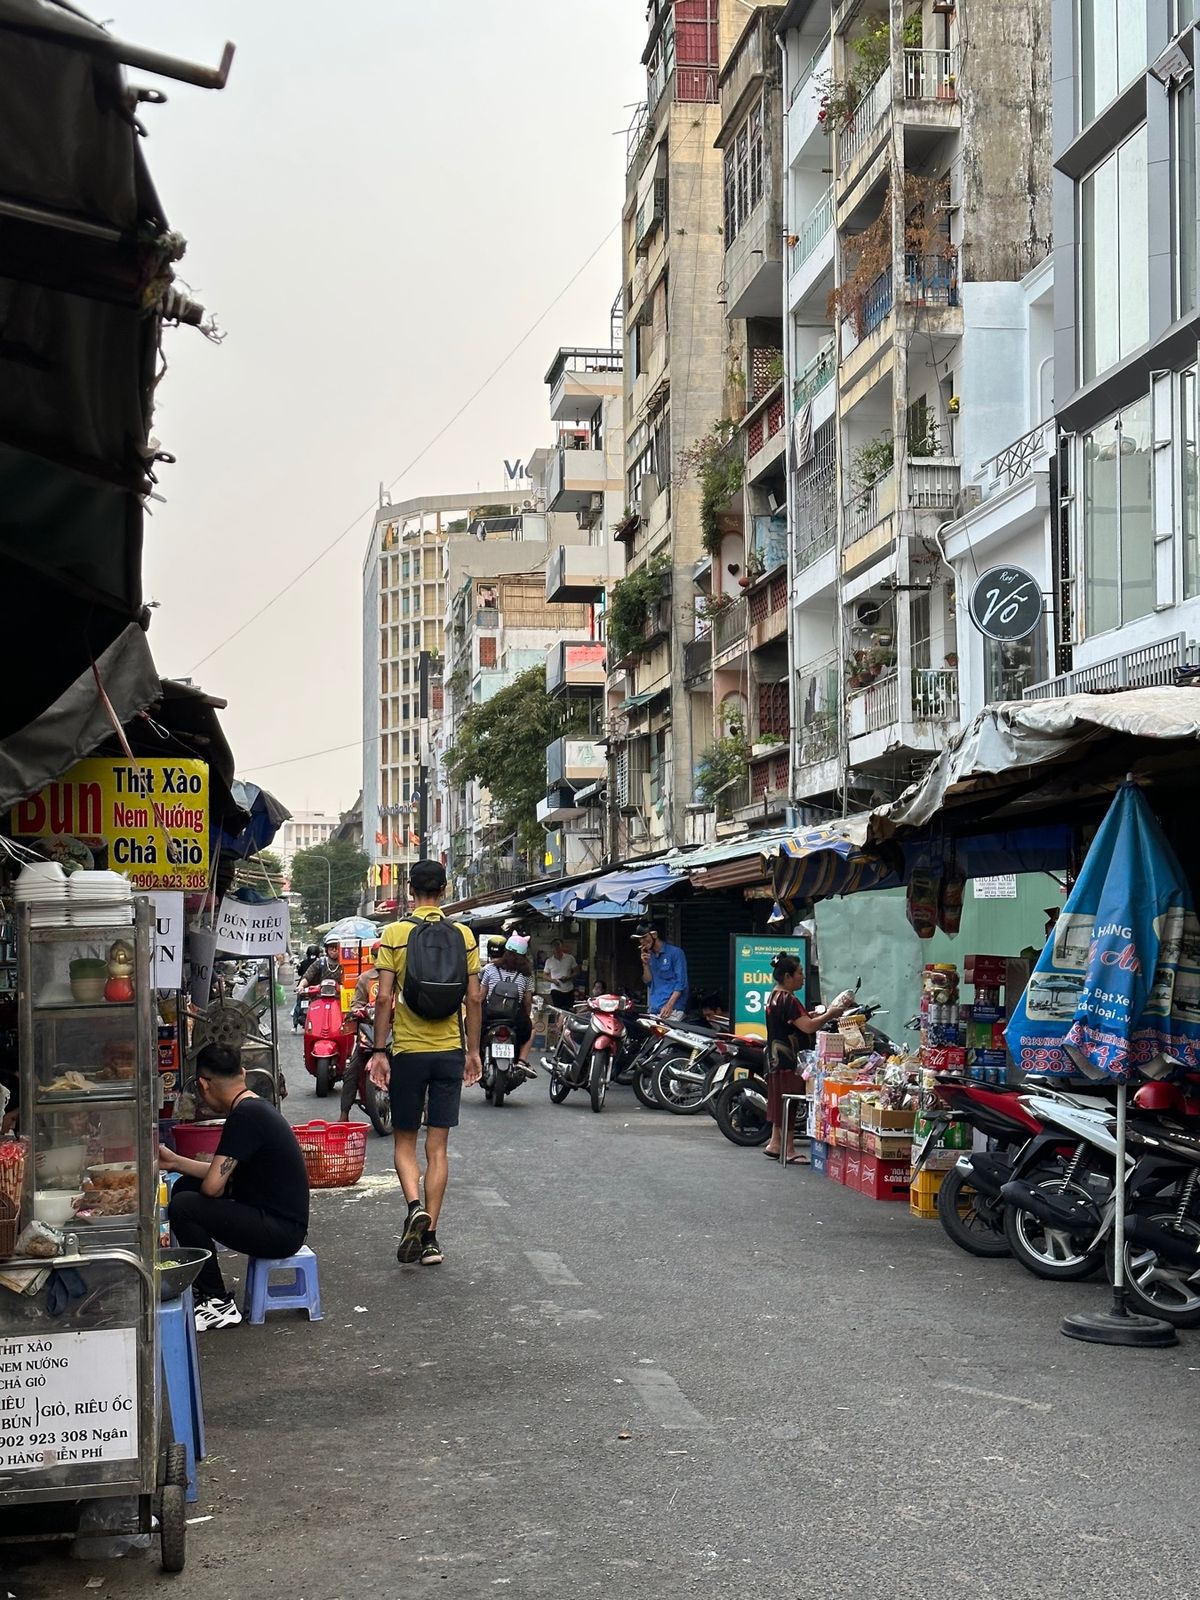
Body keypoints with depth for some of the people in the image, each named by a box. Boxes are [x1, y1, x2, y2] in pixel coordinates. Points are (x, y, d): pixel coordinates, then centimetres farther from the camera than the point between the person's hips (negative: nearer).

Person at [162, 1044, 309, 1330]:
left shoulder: (245, 1117, -20)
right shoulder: (258, 1108, 11)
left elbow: (213, 1186, -22)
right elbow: (225, 1175, 18)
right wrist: (175, 1162, 23)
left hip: (280, 1231, -10)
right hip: (283, 1223, 10)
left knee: (182, 1207, -19)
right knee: (186, 1186, 16)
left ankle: (218, 1305, -7)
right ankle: (196, 1289, 22)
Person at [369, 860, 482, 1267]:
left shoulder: (394, 933, -6)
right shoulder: (463, 935, 1)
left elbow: (384, 998, -8)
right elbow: (474, 999, 1)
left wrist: (379, 1051, -2)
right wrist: (473, 1051, 10)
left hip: (409, 1050, -2)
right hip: (450, 1050, 2)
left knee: (405, 1140, 11)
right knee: (438, 1147, 7)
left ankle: (415, 1206, -13)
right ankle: (430, 1236, 7)